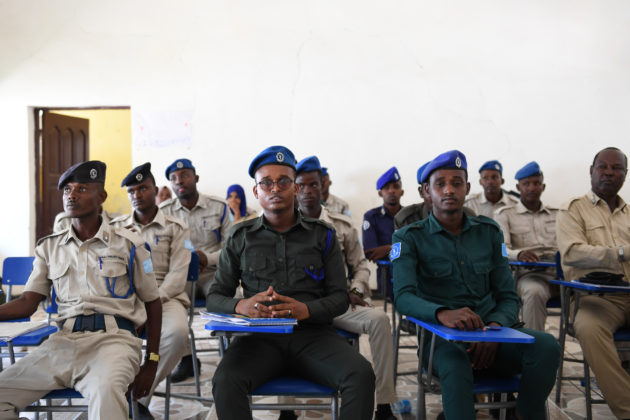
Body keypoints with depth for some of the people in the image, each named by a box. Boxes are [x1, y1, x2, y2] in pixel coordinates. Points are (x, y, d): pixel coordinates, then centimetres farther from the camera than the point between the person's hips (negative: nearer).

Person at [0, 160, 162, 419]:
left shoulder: (128, 244, 6)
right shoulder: (49, 247, 17)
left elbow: (152, 303, 9)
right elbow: (28, 303, 11)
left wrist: (152, 363, 2)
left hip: (113, 337, -4)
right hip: (65, 339, 4)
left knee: (105, 390, -36)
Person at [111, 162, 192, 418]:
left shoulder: (175, 228, 8)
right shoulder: (116, 228, 19)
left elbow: (177, 276, -2)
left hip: (165, 297, -2)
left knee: (177, 332, -35)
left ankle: (140, 398, -14)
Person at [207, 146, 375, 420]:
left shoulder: (322, 235, 11)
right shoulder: (240, 238, 12)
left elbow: (340, 297, 6)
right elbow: (214, 297, 10)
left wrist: (305, 310, -15)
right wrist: (241, 306, -14)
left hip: (313, 333, 0)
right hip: (259, 335, 0)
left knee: (361, 374, -28)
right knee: (225, 381, -31)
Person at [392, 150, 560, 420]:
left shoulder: (488, 232, 12)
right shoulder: (410, 238, 1)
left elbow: (508, 296, 9)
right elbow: (403, 297, -14)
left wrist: (493, 329, -13)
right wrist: (443, 313, -36)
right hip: (440, 337, -4)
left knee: (546, 345, -23)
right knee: (455, 363, -38)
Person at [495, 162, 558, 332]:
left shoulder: (557, 214, 26)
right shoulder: (505, 214, 14)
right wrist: (518, 254, -25)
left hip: (561, 269, 4)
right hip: (529, 273, -3)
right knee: (534, 292, -38)